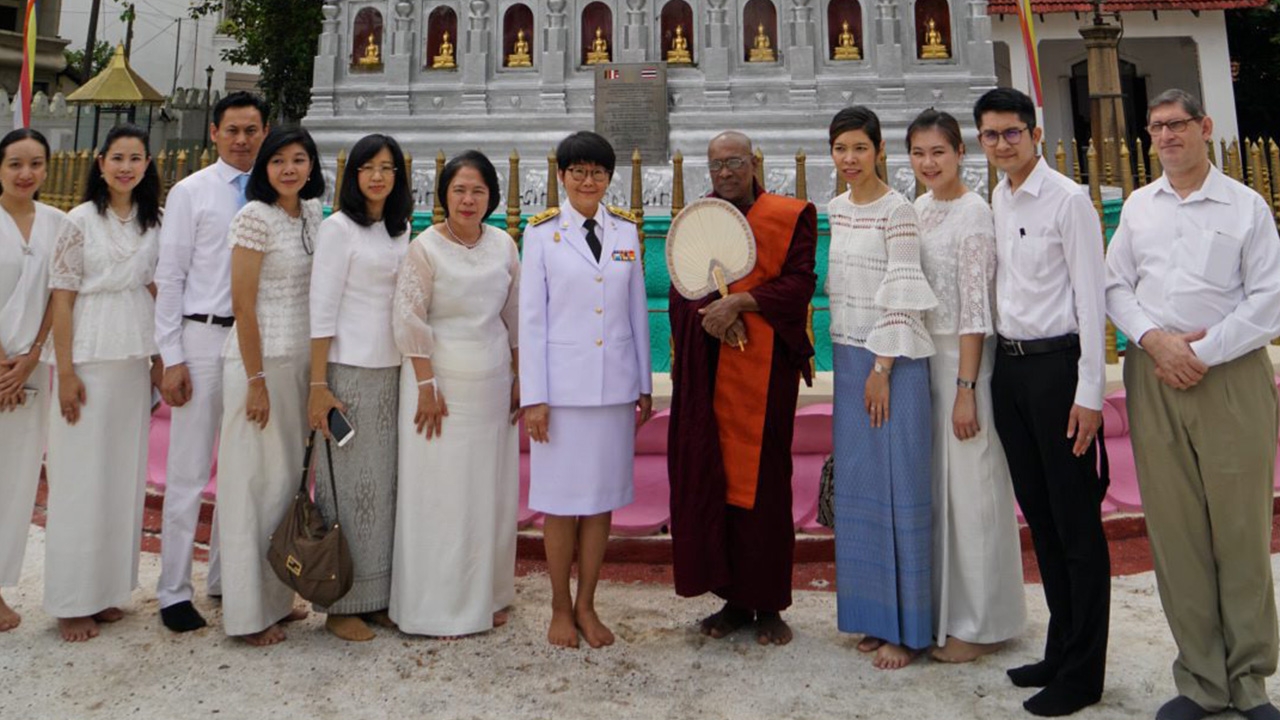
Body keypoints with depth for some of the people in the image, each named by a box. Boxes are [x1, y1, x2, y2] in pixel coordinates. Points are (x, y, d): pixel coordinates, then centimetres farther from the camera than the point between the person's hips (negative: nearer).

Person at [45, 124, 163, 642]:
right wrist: (65, 372, -10)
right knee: (81, 478, 1)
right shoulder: (80, 221, -5)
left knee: (125, 475, 9)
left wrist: (159, 358, 7)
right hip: (89, 359, -4)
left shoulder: (153, 222, 7)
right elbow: (62, 299, -7)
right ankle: (72, 601, 13)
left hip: (135, 360, 4)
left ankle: (107, 588, 22)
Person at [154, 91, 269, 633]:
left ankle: (226, 577, 27)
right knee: (189, 471, 2)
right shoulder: (191, 192, 0)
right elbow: (169, 278, -2)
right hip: (204, 336, -3)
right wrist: (172, 358, -7)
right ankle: (174, 591, 15)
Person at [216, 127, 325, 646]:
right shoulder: (255, 218, -10)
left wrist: (315, 371, 11)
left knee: (289, 479, 12)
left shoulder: (312, 214, 11)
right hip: (261, 361, -7)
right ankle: (248, 612, 12)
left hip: (301, 360, 7)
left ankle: (275, 597, 25)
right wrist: (256, 381, -15)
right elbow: (242, 304, -13)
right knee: (257, 483, 0)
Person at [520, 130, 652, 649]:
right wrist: (533, 397, -7)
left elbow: (637, 310, 11)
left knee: (603, 498, 9)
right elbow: (531, 318, -2)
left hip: (615, 385, 3)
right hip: (563, 385, -3)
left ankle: (586, 605, 24)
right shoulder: (542, 233, 0)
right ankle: (560, 609, 21)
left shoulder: (626, 230, 8)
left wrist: (645, 385, 10)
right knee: (561, 500, 4)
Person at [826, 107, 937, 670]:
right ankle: (877, 616, 22)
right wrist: (849, 363, 13)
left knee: (897, 484, -2)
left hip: (891, 359, -7)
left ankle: (908, 627, 11)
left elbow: (902, 296, -13)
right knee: (858, 485, 10)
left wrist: (882, 368, -15)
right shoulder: (835, 210, 12)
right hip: (848, 356, 7)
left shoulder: (896, 211, -8)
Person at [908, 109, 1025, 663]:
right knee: (936, 484, 12)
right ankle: (945, 611, 27)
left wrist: (966, 389, -17)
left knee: (970, 484, 1)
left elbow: (975, 308, -15)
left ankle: (979, 623, 16)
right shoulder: (917, 210, 11)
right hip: (923, 358, 7)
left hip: (963, 360, -7)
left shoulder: (972, 212, -11)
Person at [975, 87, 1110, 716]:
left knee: (1076, 524, 2)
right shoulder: (996, 200, 11)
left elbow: (1090, 298, -12)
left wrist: (1089, 393, -15)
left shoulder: (1068, 200, -9)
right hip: (1008, 364, 7)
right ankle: (1059, 650, 29)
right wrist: (984, 373, 9)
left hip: (1057, 364, -7)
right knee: (1039, 517, 14)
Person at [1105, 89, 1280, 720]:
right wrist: (1156, 339, -6)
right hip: (1152, 377, 2)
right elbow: (1115, 285, 10)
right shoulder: (1137, 206, 14)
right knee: (1174, 531, 3)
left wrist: (1202, 353, -10)